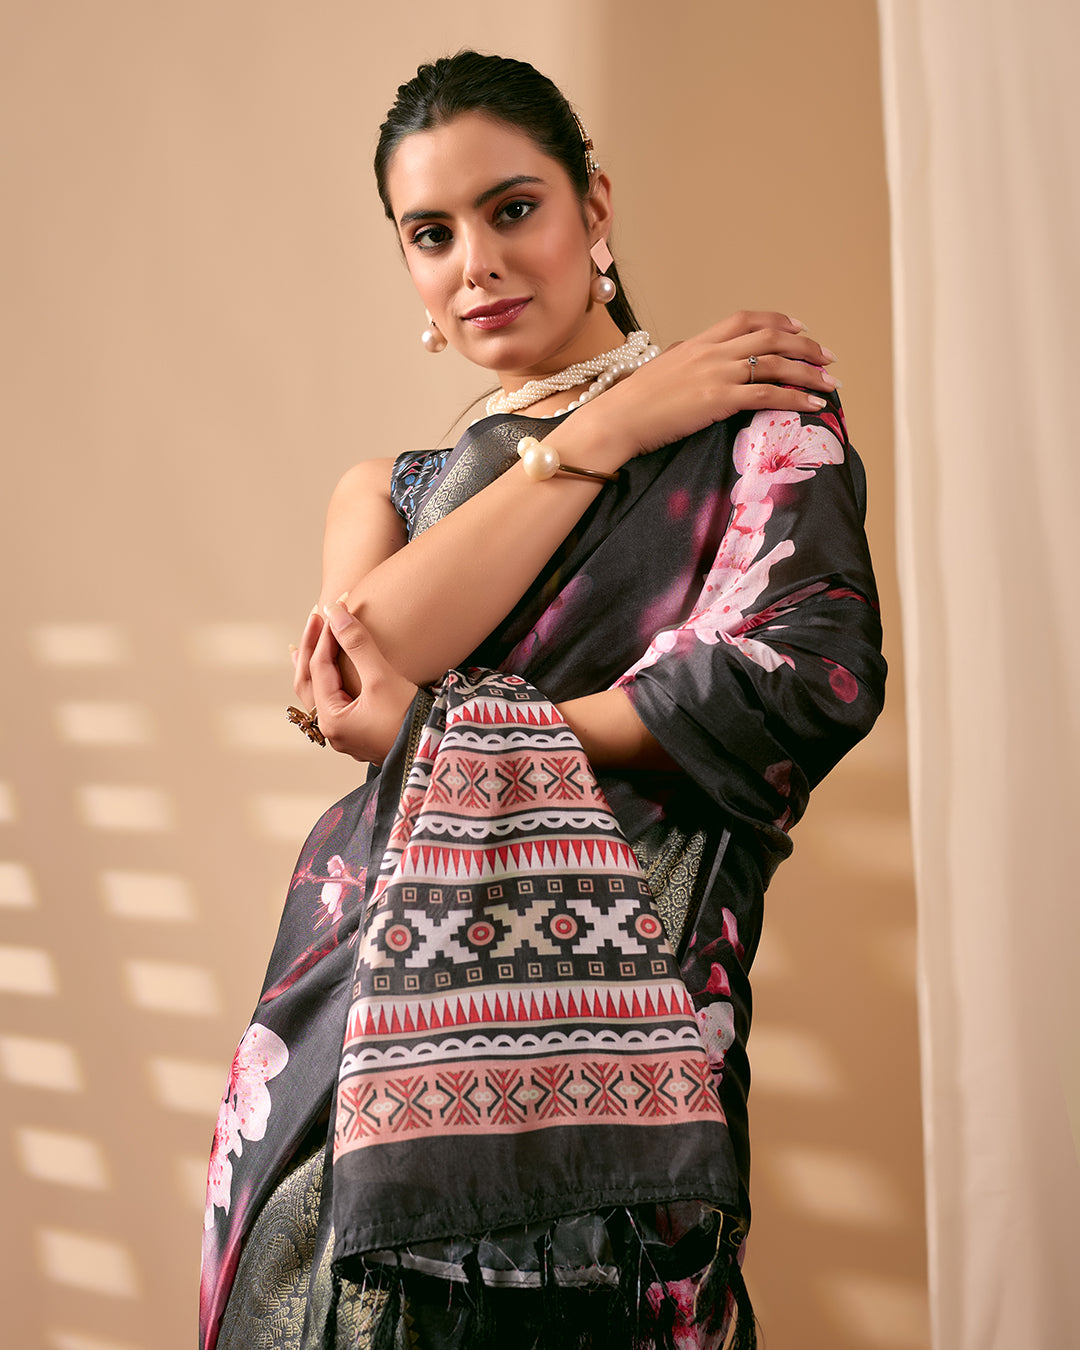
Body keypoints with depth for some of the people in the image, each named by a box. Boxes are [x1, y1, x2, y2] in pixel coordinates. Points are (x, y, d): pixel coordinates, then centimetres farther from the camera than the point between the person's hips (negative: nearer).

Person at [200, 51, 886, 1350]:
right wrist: (602, 435, -3)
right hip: (356, 1009, 5)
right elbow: (367, 651, -3)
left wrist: (446, 732, -8)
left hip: (597, 1020, -4)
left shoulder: (751, 411, 5)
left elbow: (813, 669, -13)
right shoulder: (393, 487, 19)